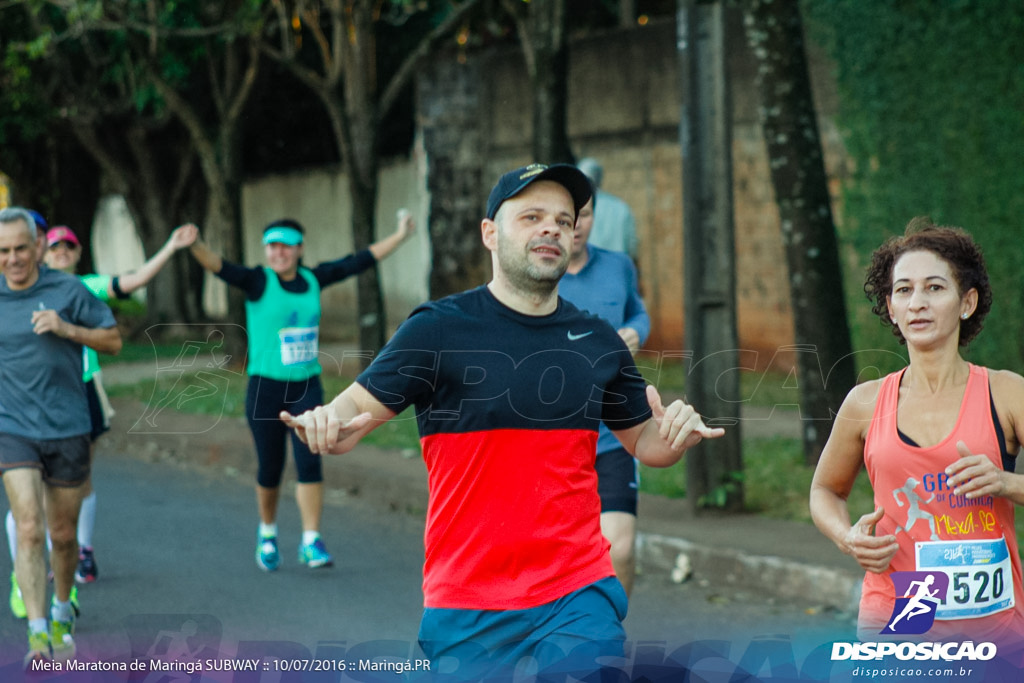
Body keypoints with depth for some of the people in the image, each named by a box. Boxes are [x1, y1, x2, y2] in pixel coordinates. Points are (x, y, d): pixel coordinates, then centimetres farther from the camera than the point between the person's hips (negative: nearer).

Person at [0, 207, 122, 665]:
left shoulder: (68, 291, -3)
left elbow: (113, 341, 1)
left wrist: (67, 329, -13)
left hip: (67, 429, 1)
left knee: (63, 535, 11)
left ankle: (62, 614, 37)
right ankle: (38, 633, -19)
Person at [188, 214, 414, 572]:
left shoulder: (313, 279, 5)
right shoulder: (258, 281, -6)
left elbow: (358, 262, 14)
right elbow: (220, 267, -23)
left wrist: (398, 236, 18)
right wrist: (195, 246, -42)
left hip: (307, 387, 2)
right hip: (266, 388, -2)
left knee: (309, 462, -9)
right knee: (270, 467, 5)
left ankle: (311, 542, -5)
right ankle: (267, 533, 29)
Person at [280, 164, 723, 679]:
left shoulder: (599, 340, 9)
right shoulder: (437, 327, -3)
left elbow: (644, 443, 20)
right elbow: (355, 410, -5)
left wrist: (676, 434, -3)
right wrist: (330, 425, -28)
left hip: (581, 598, 3)